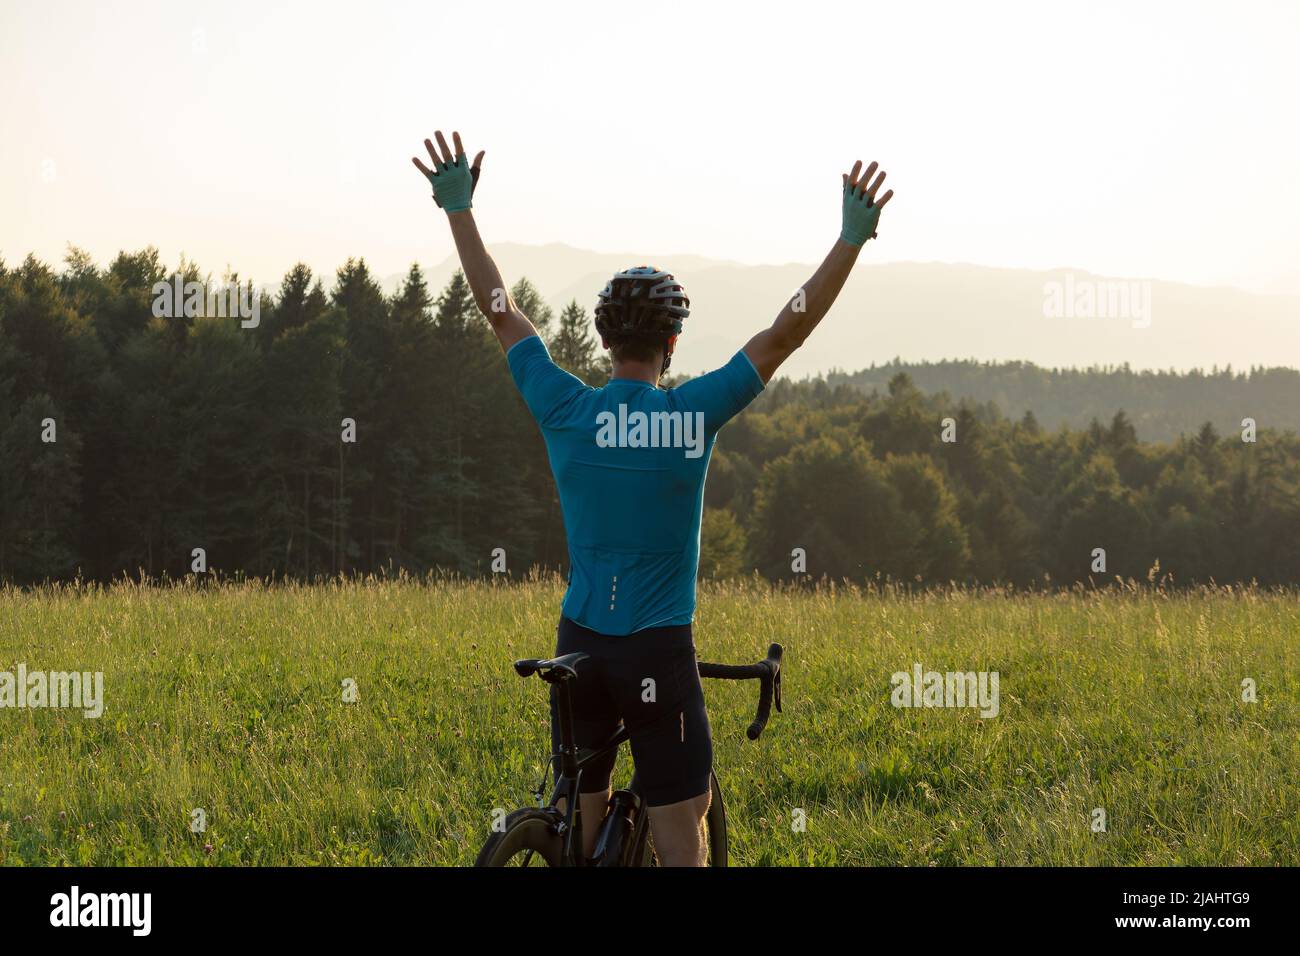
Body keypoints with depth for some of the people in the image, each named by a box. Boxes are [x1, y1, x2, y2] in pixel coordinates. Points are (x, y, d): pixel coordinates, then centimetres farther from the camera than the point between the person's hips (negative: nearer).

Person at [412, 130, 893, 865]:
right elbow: (785, 336, -11)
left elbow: (501, 312, 6)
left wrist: (459, 207, 12)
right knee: (681, 833, -1)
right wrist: (854, 237, -11)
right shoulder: (693, 414, -10)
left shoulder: (565, 410, -3)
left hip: (580, 646, 3)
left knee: (580, 823, 13)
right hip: (660, 653, -3)